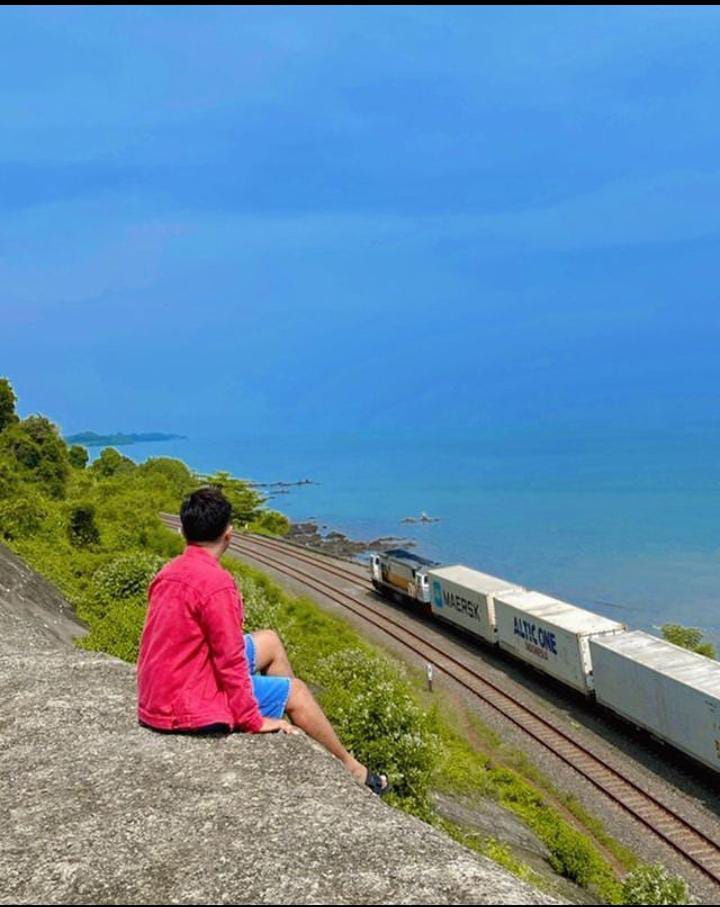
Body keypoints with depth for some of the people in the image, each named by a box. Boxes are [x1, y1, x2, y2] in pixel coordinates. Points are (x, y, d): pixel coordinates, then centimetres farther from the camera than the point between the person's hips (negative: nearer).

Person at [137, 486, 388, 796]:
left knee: (269, 641, 19)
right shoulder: (216, 582, -24)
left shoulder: (169, 572, 4)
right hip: (189, 710, -9)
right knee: (295, 690, 8)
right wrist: (255, 721, -9)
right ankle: (351, 768, 26)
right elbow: (231, 662, -21)